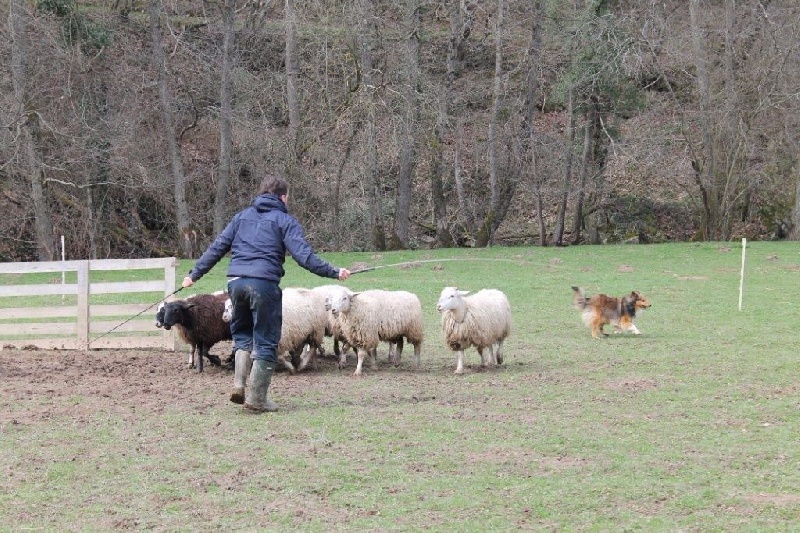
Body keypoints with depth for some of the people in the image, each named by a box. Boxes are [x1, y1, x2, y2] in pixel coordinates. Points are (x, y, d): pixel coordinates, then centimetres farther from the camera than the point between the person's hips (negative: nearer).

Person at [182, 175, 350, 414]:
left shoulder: (242, 217, 20)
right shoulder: (285, 221, 6)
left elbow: (217, 248, 17)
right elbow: (304, 256, -6)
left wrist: (195, 274, 23)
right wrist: (334, 272, -2)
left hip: (236, 282, 5)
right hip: (264, 284, -5)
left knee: (242, 334, 22)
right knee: (265, 342, 4)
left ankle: (239, 385, 4)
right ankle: (256, 399, 3)